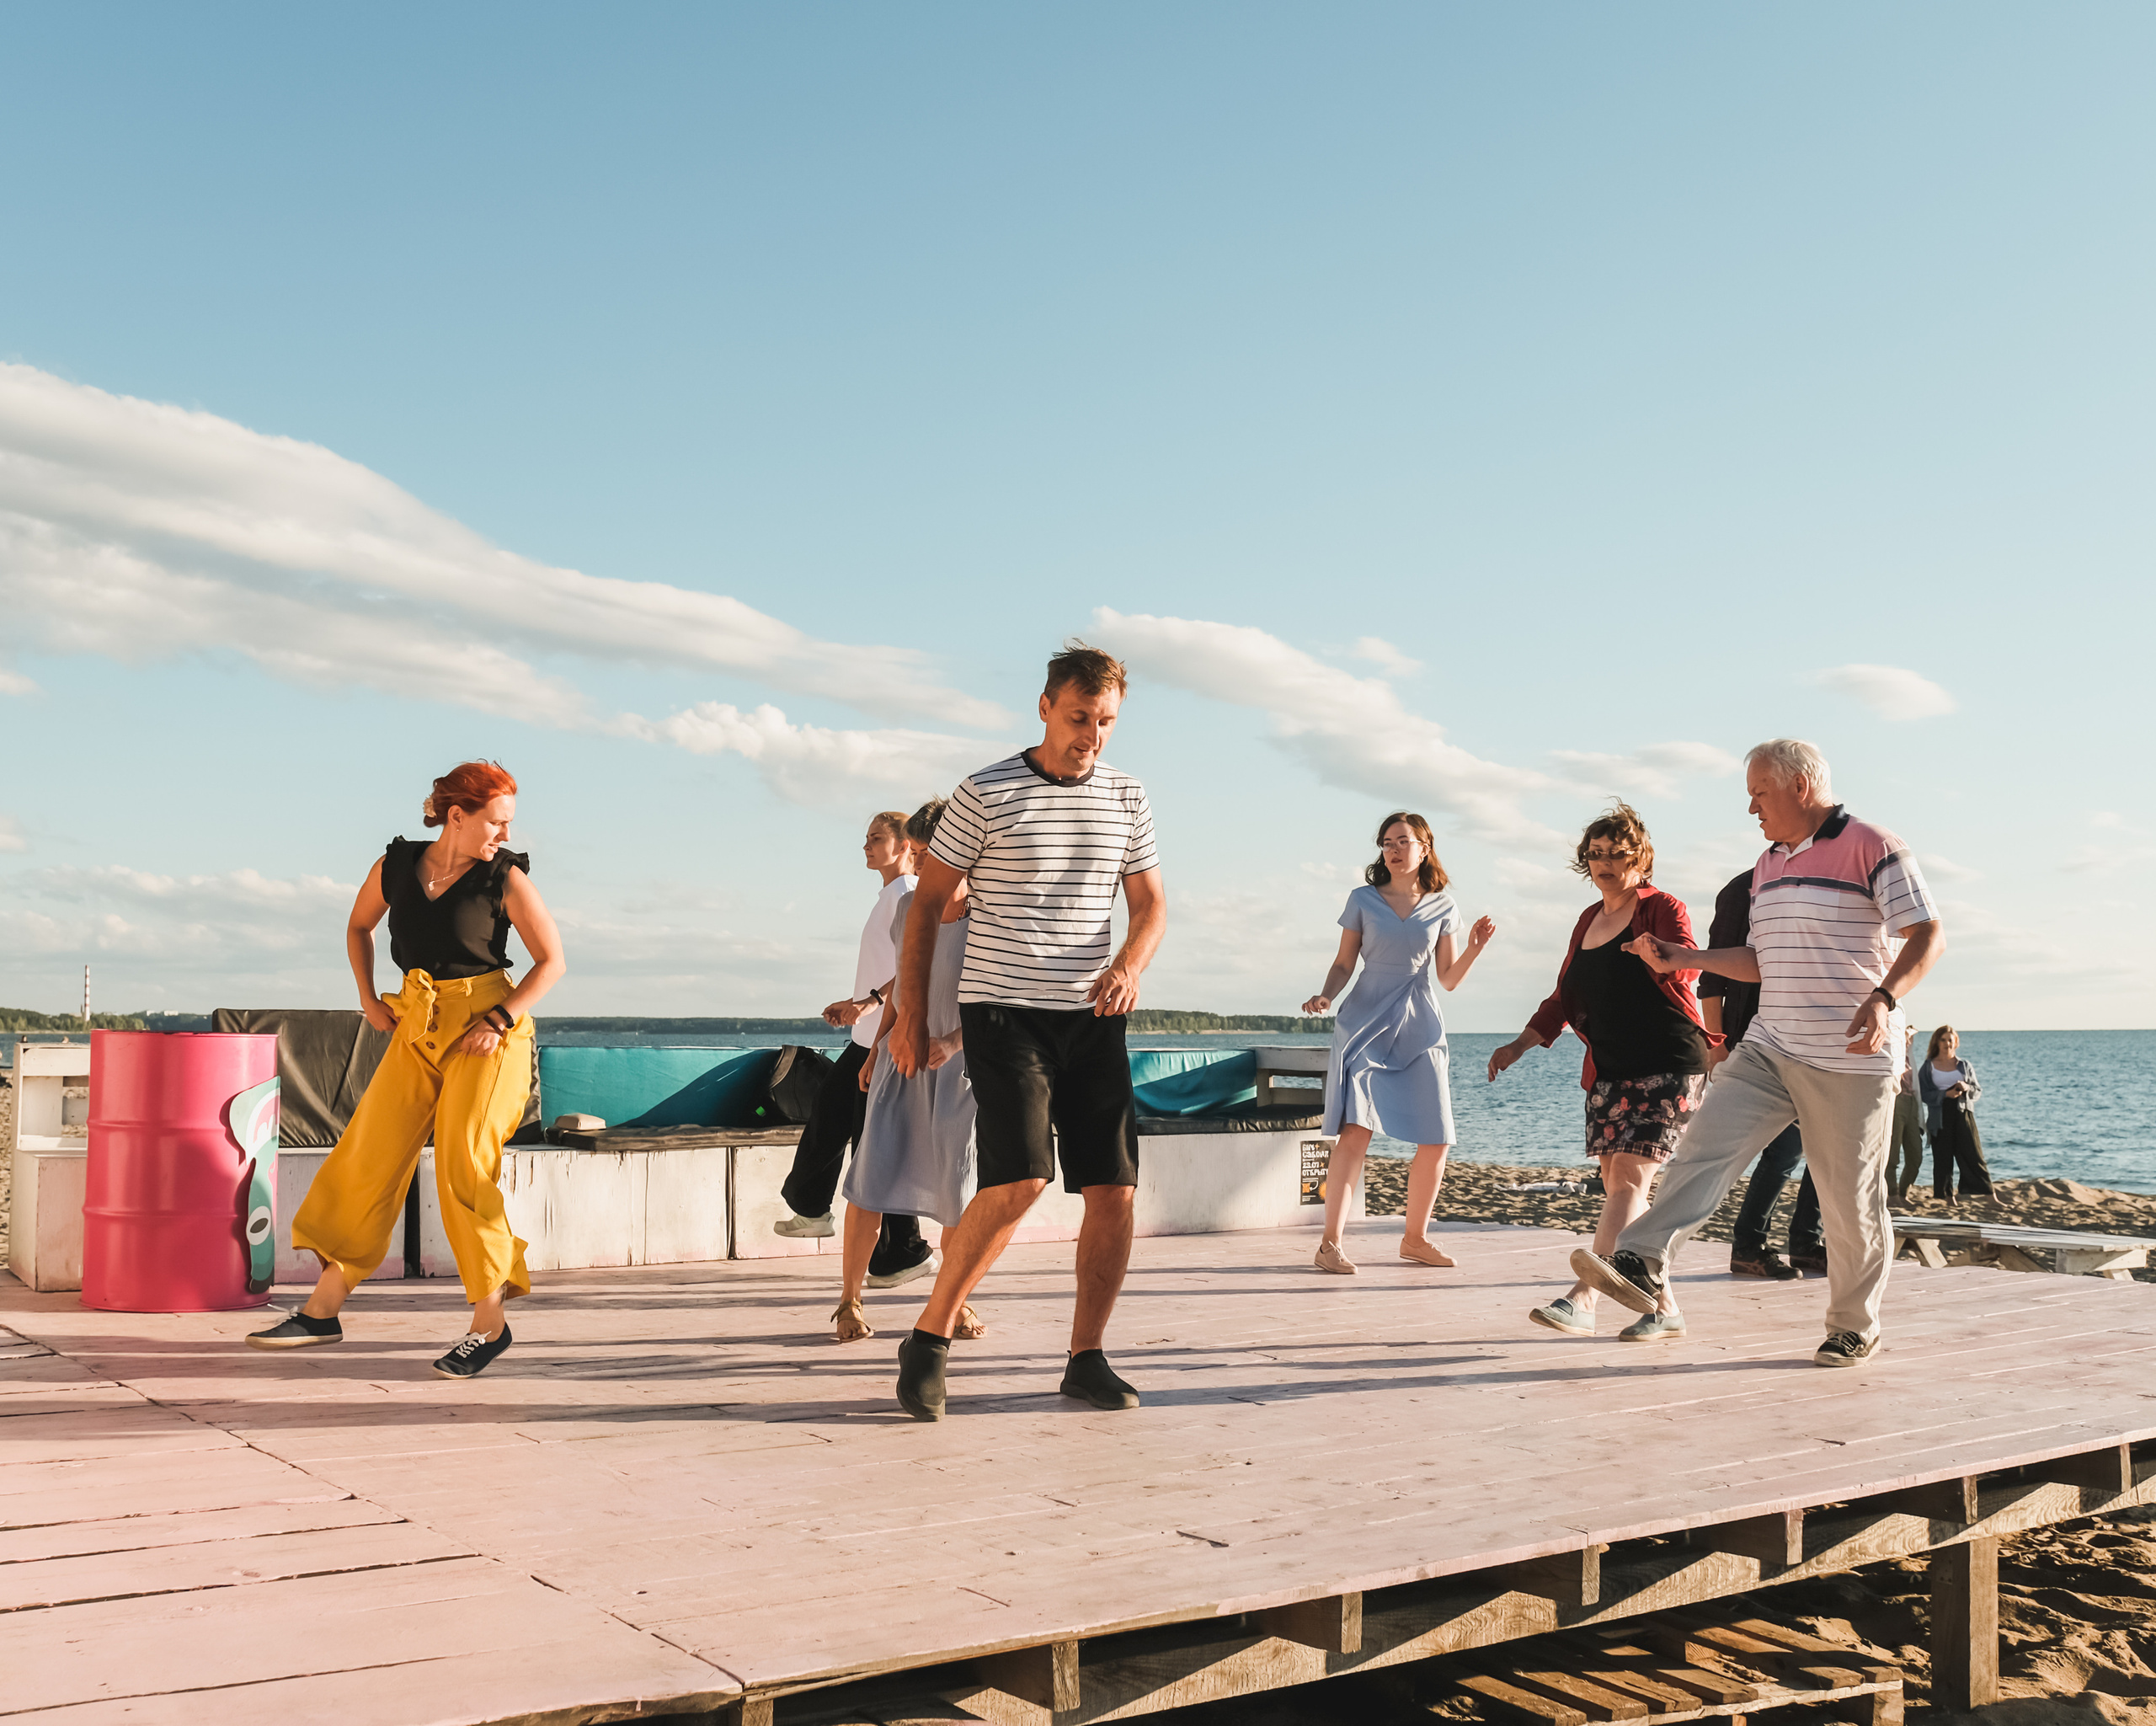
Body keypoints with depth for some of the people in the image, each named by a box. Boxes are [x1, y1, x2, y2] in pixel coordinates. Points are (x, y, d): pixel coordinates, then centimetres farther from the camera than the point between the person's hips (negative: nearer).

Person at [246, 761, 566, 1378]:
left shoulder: (506, 877, -7)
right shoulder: (395, 867, 2)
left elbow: (552, 960, -4)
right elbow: (358, 926, 21)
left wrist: (499, 1022, -13)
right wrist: (369, 999, 10)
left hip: (487, 1031, -4)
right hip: (419, 1029, 4)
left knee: (462, 1165, -13)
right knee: (368, 1156, 3)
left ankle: (490, 1322, -2)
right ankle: (323, 1310, 14)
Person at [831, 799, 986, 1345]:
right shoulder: (908, 911, 3)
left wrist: (953, 1041, -27)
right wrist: (877, 1048, 16)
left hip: (960, 1064, -3)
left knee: (957, 1188, -1)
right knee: (871, 1177, -7)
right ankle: (850, 1301, 4)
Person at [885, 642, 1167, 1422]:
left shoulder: (1127, 799, 9)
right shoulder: (985, 795, -3)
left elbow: (1150, 902, 13)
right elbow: (928, 902, 3)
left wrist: (1130, 964, -9)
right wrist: (911, 1011, 0)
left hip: (1092, 1017, 5)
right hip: (1004, 1012, -5)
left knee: (1115, 1189, -1)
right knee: (1019, 1180, -18)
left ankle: (1087, 1358, 14)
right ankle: (929, 1338, -1)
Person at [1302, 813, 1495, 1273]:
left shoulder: (1443, 908, 10)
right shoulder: (1363, 900, 6)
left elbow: (1449, 979, 10)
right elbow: (1344, 963, 8)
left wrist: (1475, 948, -6)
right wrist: (1326, 996, -10)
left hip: (1420, 1029, 3)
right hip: (1365, 1023, -2)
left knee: (1435, 1142, -1)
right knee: (1355, 1131, -17)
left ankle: (1415, 1238, 18)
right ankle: (1329, 1243, -15)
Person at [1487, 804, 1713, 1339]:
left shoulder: (1663, 908, -3)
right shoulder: (1589, 920, 18)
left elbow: (1685, 969, -22)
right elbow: (1564, 998, 24)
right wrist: (1519, 1045, 18)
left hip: (1667, 1064, -8)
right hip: (1607, 1070, 8)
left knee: (1629, 1178, -14)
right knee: (1617, 1185, 4)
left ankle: (1582, 1297, -22)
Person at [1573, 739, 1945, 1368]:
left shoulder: (1872, 848, -8)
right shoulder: (1767, 866, 17)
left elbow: (1927, 934, -13)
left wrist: (1884, 998, -28)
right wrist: (1683, 959, 13)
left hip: (1851, 1059, -6)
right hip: (1769, 1050, 7)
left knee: (1850, 1198, 3)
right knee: (1706, 1145, -12)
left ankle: (1855, 1327, 18)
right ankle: (1644, 1265, -21)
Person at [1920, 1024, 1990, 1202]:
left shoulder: (1964, 1066, 12)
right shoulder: (1928, 1067, 5)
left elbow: (1978, 1091, 12)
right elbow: (1925, 1094, -3)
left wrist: (1967, 1088, -10)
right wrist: (1945, 1094, -17)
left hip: (1963, 1113, 1)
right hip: (1940, 1117, -1)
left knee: (1972, 1154, -2)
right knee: (1942, 1158, 1)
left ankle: (1987, 1194, 1)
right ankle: (1947, 1196, 10)